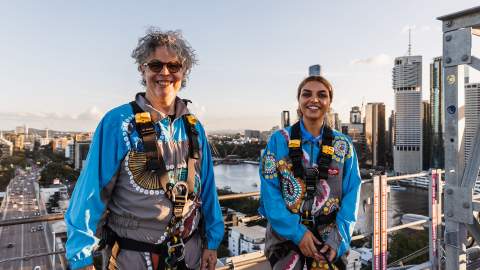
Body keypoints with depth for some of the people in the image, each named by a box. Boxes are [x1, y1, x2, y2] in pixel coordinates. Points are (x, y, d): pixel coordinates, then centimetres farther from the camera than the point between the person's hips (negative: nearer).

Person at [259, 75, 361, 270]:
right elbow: (269, 190, -9)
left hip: (329, 236, 2)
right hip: (285, 233, -1)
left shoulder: (343, 145, 1)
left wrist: (339, 239, -12)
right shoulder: (278, 140, -5)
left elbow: (351, 194, -1)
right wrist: (297, 232, -16)